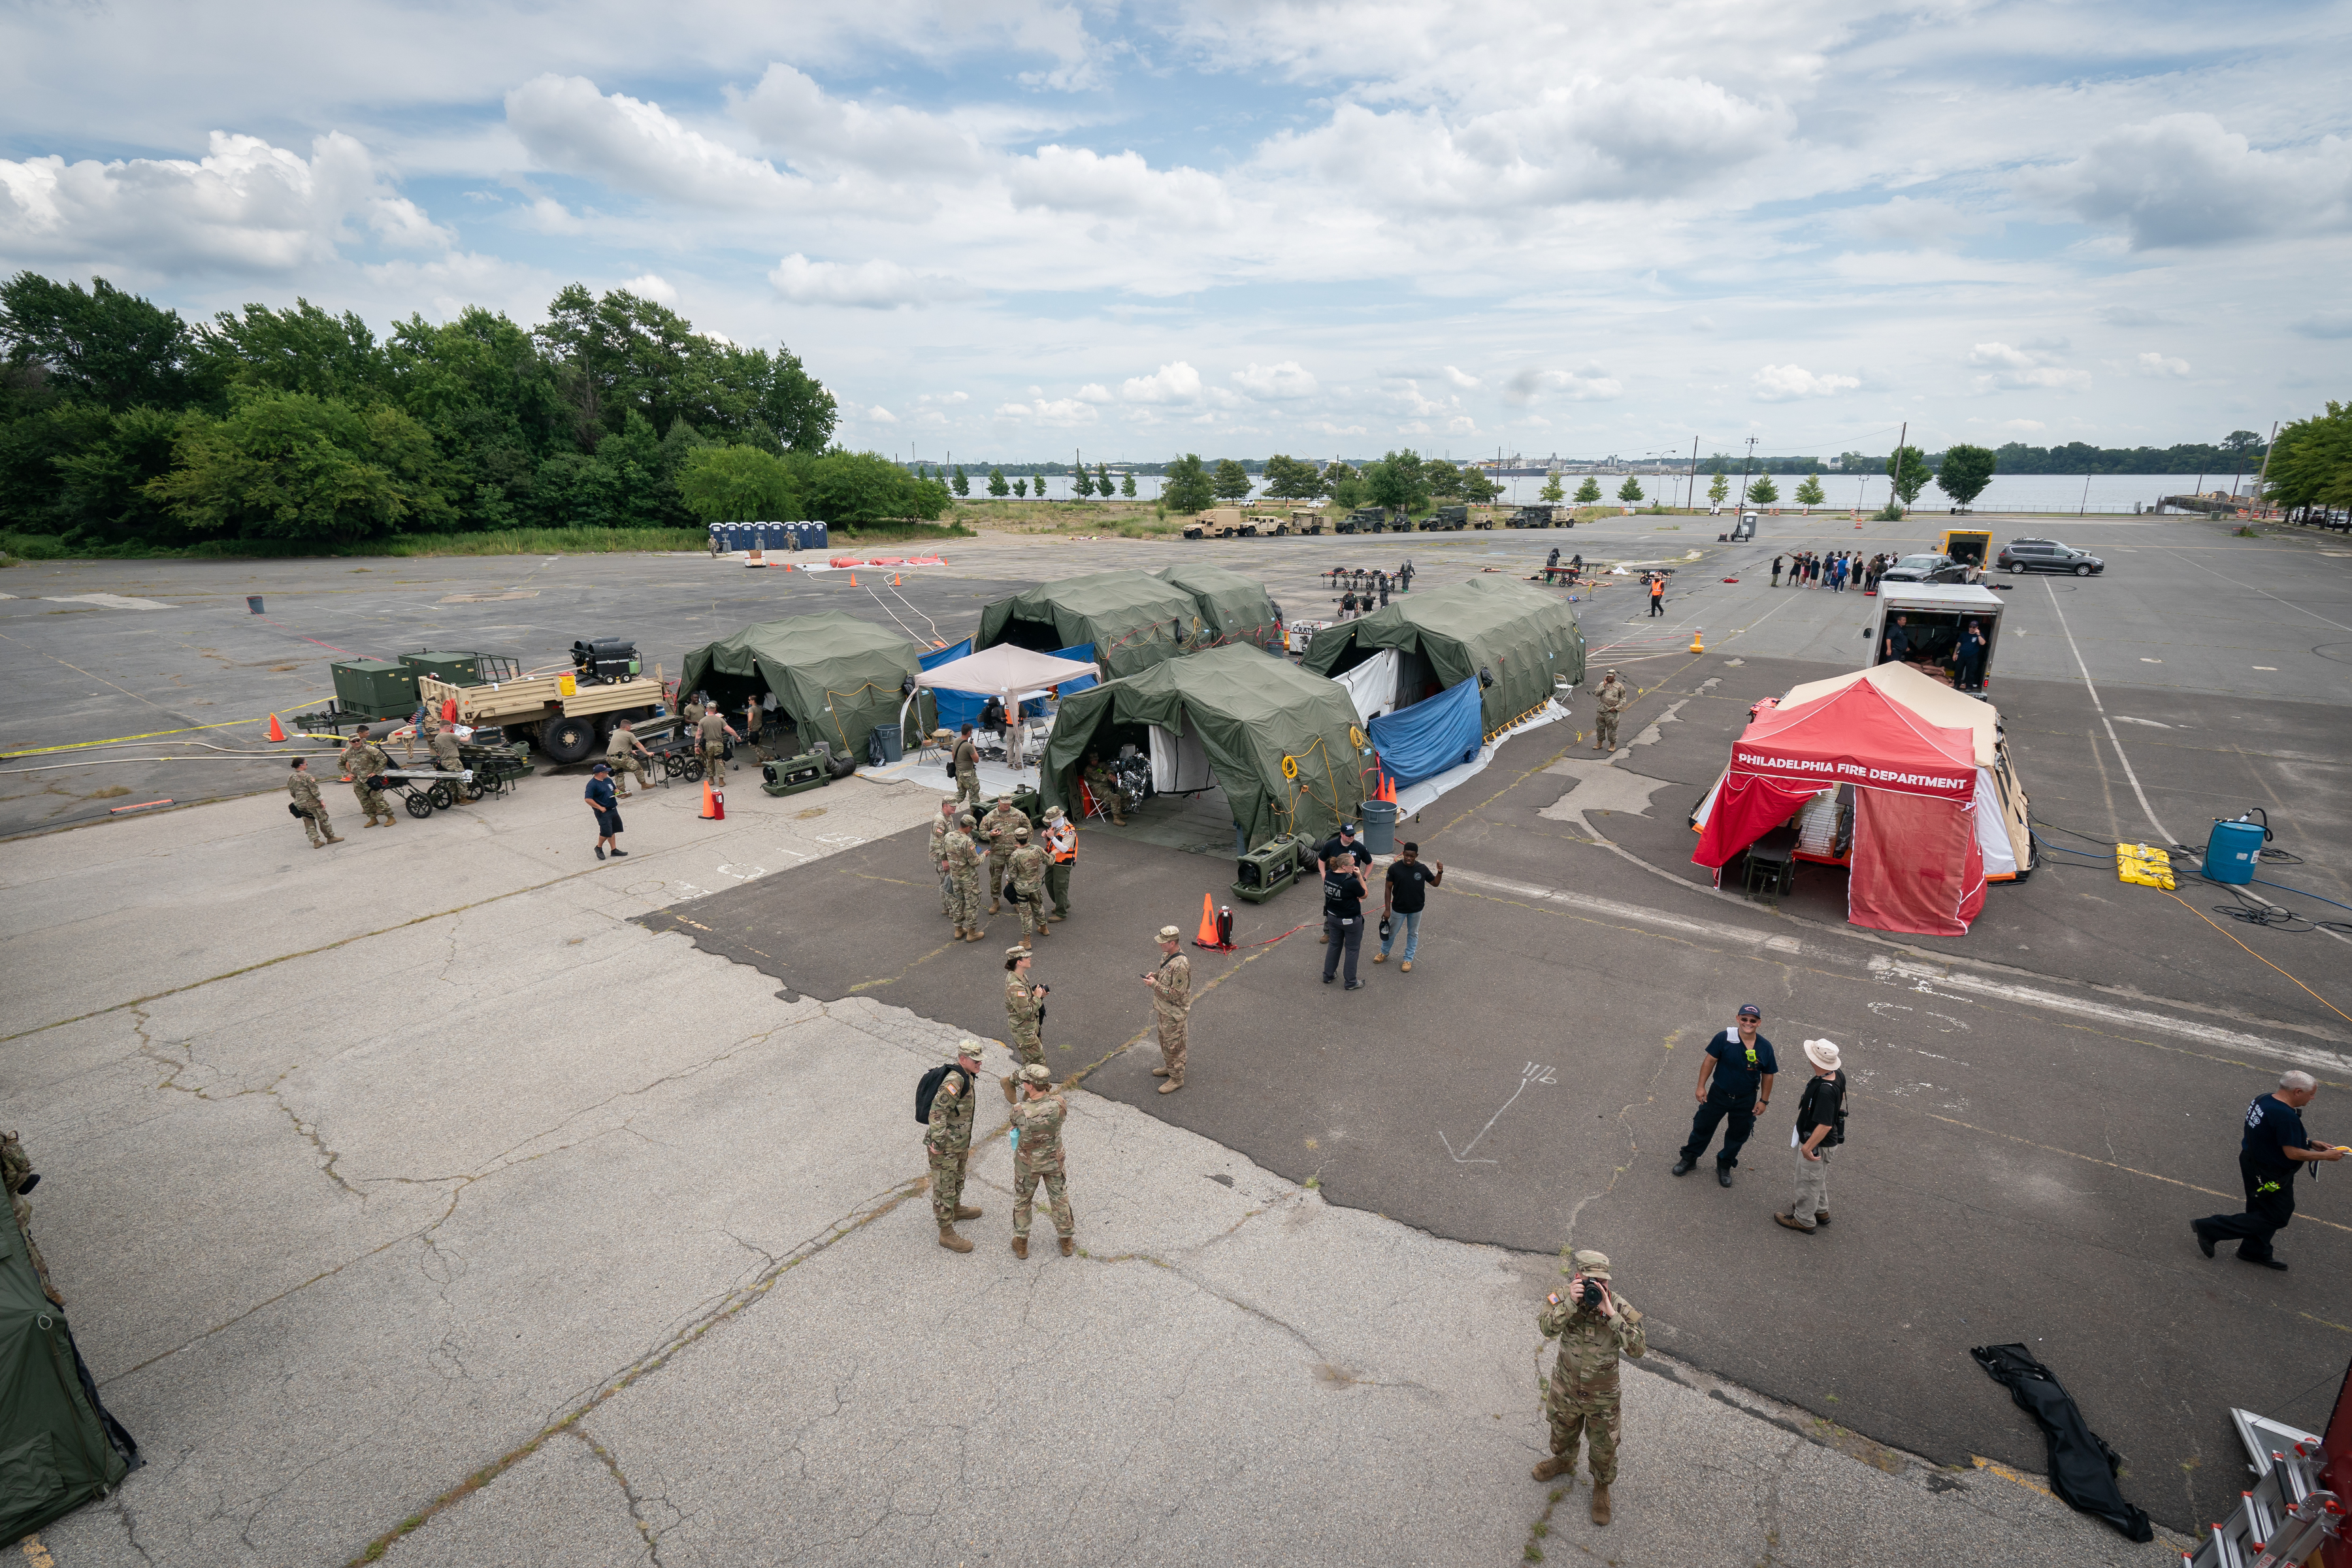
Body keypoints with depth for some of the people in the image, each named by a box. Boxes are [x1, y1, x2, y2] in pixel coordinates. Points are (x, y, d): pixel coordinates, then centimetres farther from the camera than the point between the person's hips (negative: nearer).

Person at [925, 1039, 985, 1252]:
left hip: (960, 1141, 10)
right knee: (944, 1188, 4)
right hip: (945, 1146, -10)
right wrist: (937, 1143, -29)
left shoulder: (967, 1076, 1)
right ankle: (946, 1233, 15)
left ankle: (956, 1209, 51)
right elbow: (938, 1111, -32)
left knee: (958, 1178, 29)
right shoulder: (954, 1081, -30)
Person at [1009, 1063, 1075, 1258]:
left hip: (1027, 1164, -2)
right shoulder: (1059, 1104, -28)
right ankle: (1067, 1242, 39)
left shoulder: (1019, 1112, -33)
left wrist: (1027, 1094, -10)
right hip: (1055, 1161, 2)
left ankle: (1021, 1244, 38)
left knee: (1022, 1201, 24)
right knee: (1060, 1199, 23)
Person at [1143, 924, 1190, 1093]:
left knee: (1173, 1046, 6)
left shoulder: (1180, 965, -32)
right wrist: (1155, 974, -3)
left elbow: (1176, 995, -29)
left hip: (1174, 1013, -9)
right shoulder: (1167, 955, -3)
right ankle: (1169, 1067, 45)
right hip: (1163, 1009, 10)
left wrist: (1155, 984, -26)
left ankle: (1177, 1079, 21)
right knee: (1164, 1040, 26)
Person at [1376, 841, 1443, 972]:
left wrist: (1440, 872, -19)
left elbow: (1435, 883, 1)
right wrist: (1387, 909, -12)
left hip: (1416, 909, 1)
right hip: (1398, 908, -1)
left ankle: (1408, 959, 34)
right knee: (1391, 931, 18)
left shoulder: (1422, 869, -12)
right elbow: (1388, 888, -11)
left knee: (1413, 934, 17)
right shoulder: (1394, 868, -18)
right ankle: (1384, 952, 43)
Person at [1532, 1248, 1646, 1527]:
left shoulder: (1620, 1307, -24)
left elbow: (1639, 1349, -32)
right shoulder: (1562, 1299, -21)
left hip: (1602, 1396, -1)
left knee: (1603, 1449, 20)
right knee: (1562, 1434, 28)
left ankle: (1602, 1487, 50)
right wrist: (1570, 1303, -45)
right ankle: (1564, 1462, 60)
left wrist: (1611, 1314, -40)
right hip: (1565, 1390, 2)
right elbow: (1547, 1328, -34)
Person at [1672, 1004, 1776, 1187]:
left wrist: (1764, 1100, 3)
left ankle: (1724, 1166, 40)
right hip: (1719, 1094, -2)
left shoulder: (1765, 1047, -10)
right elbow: (1710, 1061, -10)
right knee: (1703, 1127, 11)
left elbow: (1768, 1075, 1)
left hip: (1746, 1101, 2)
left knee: (1738, 1135, 18)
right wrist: (1701, 1086, -9)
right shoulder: (1724, 1038, -18)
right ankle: (1689, 1158, 32)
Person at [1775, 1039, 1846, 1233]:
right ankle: (1821, 1210, 49)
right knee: (1819, 1176, 29)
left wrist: (1807, 1147, -25)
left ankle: (1804, 1220, 31)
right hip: (1829, 1139, 9)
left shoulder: (1825, 1090, -38)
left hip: (1817, 1142, -9)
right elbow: (1841, 1096, 12)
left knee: (1809, 1180, 12)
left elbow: (1825, 1125, -35)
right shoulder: (1838, 1074, -10)